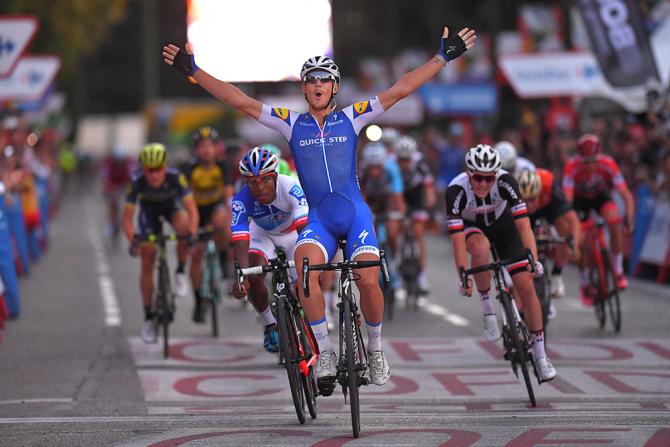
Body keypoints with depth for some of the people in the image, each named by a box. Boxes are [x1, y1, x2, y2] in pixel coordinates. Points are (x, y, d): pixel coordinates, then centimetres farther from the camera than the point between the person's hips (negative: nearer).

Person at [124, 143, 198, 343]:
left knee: (184, 227, -35)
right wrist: (133, 241, -47)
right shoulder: (137, 182, -33)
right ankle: (149, 317, 4)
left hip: (172, 205, -1)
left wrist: (192, 234, -54)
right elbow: (127, 218, -30)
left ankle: (180, 273, -11)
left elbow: (192, 209, -37)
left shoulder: (176, 178, -35)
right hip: (149, 209, 1)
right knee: (147, 261, -6)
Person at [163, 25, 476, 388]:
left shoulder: (352, 117, 6)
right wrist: (194, 72, -5)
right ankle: (325, 352, -20)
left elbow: (401, 89, 3)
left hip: (355, 214, 0)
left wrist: (443, 57, -2)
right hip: (318, 218, 0)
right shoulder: (291, 123, 7)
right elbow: (240, 101, 2)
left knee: (368, 280, -20)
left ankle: (375, 348, 8)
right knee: (305, 266, -30)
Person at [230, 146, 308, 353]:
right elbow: (240, 243, -42)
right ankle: (271, 325, 2)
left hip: (294, 231, -1)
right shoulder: (241, 200, -33)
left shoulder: (291, 188, -38)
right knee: (252, 276, -23)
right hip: (263, 233, 1)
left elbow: (304, 226, -49)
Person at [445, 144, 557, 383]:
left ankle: (540, 356, -1)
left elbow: (523, 224, -35)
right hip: (471, 227, -1)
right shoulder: (456, 190, -34)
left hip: (502, 223, 1)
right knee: (480, 247, -38)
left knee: (526, 286, -10)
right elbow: (457, 238, -35)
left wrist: (534, 260, -45)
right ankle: (487, 308, -18)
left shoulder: (505, 182, -32)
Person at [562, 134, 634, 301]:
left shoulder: (608, 164, -32)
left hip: (601, 195, 0)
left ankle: (618, 270, -15)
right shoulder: (572, 166, -36)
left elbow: (625, 194, -32)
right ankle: (585, 283, 15)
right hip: (580, 198, 0)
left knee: (615, 221, -28)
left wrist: (629, 217, -48)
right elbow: (567, 197, -42)